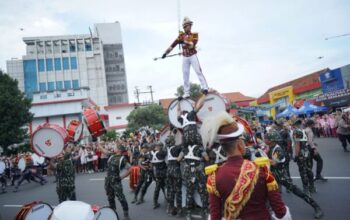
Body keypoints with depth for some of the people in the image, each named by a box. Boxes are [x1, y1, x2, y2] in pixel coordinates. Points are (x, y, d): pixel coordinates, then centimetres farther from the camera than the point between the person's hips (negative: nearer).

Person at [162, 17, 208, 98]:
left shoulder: (194, 35, -1)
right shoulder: (181, 35, 6)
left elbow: (193, 44, -18)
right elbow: (173, 44, 3)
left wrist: (184, 42, -31)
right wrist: (166, 53, -1)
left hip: (193, 56, -3)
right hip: (185, 57, 3)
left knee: (198, 71, -14)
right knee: (185, 75, 3)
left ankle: (204, 88, -14)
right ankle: (186, 93, 9)